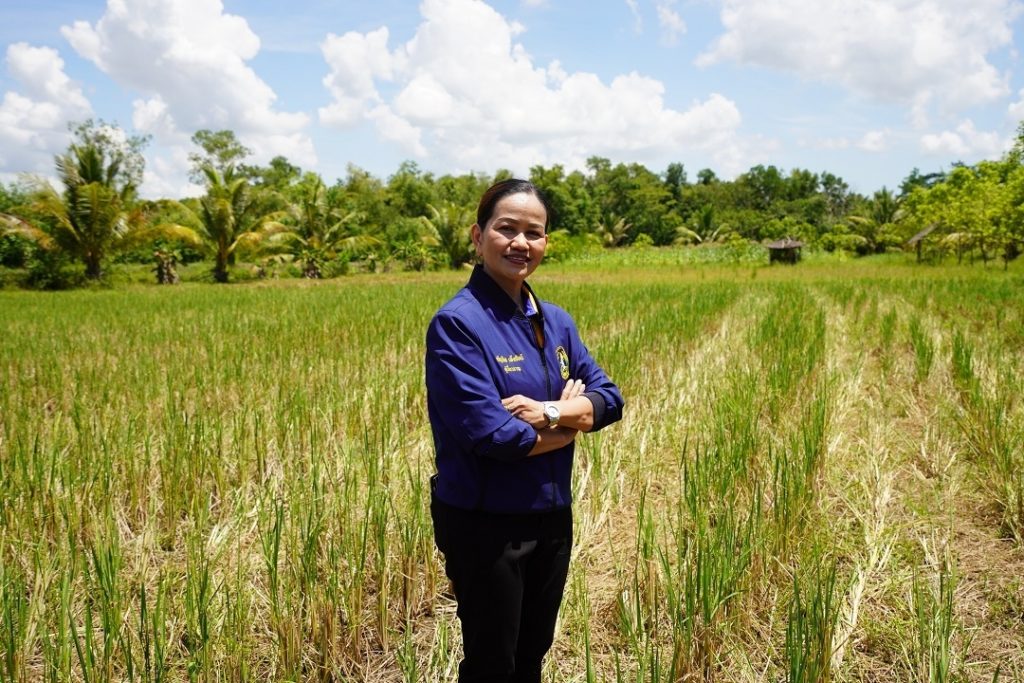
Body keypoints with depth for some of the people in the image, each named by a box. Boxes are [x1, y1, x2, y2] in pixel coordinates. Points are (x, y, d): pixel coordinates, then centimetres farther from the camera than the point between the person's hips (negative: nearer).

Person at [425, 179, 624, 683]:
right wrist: (571, 424, -9)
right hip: (484, 524, -6)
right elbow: (490, 433, -25)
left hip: (552, 517, 6)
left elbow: (608, 396, 0)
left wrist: (549, 412, -19)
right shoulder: (457, 324, -17)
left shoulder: (556, 322, 5)